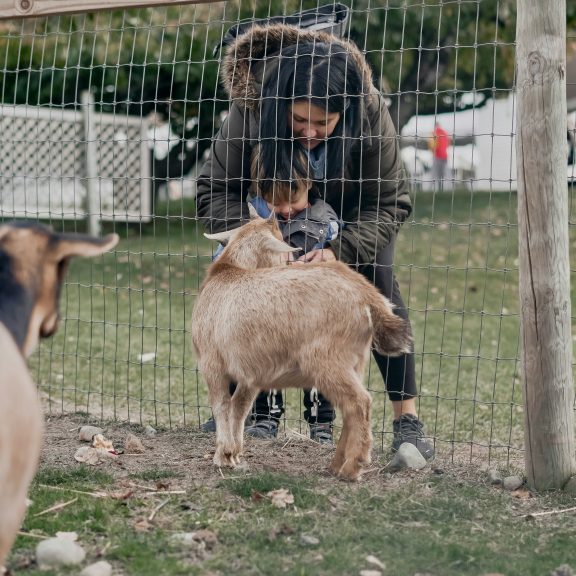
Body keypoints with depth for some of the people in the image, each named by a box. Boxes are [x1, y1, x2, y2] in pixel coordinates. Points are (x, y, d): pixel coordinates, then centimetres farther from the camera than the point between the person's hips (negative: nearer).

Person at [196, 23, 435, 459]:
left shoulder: (370, 113, -37)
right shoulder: (252, 108, -37)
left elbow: (390, 205, -27)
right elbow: (215, 191, -28)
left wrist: (339, 251, -43)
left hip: (356, 218, -1)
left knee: (378, 287, -19)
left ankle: (407, 420, -15)